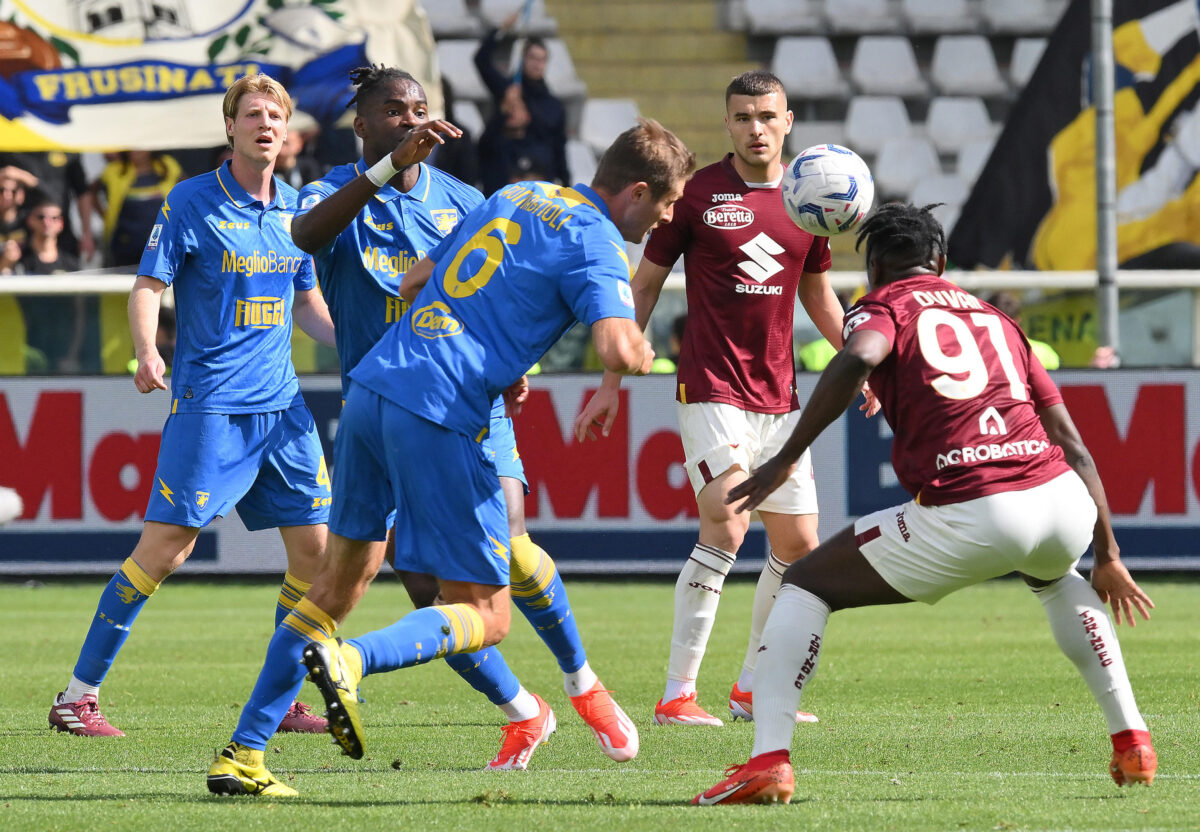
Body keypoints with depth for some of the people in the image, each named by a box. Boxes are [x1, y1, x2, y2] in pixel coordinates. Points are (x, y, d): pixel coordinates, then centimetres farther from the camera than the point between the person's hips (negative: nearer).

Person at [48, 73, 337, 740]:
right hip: (209, 403, -6)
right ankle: (78, 696, -6)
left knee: (313, 546, 3)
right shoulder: (191, 202, -4)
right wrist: (147, 352, -25)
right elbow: (148, 286, -8)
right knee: (166, 546, -12)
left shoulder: (295, 210, 12)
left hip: (282, 405, 6)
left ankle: (283, 701, 17)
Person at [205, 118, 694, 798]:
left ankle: (243, 754, 14)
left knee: (342, 581, 18)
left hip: (373, 386, 8)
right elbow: (617, 350, -20)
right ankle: (352, 661, -25)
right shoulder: (594, 243, -4)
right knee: (487, 618, 0)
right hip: (439, 418, -8)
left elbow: (412, 285, 27)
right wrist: (641, 353, 3)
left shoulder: (516, 197, 21)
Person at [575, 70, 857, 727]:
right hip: (712, 389, -6)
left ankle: (753, 689, 21)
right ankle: (677, 694, -15)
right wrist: (612, 381, 0)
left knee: (798, 544, 6)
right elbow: (645, 284, 2)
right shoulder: (696, 194, -4)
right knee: (724, 527, -20)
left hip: (779, 396, 6)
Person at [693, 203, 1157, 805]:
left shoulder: (884, 305, 13)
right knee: (1057, 579, 42)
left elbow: (857, 357, -14)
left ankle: (768, 759, -4)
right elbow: (1073, 446, 26)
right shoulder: (996, 319, 28)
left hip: (967, 518, -5)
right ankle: (1131, 742, 35)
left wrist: (786, 459, -11)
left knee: (805, 586, 12)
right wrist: (1107, 556, 32)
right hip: (1063, 502, 5)